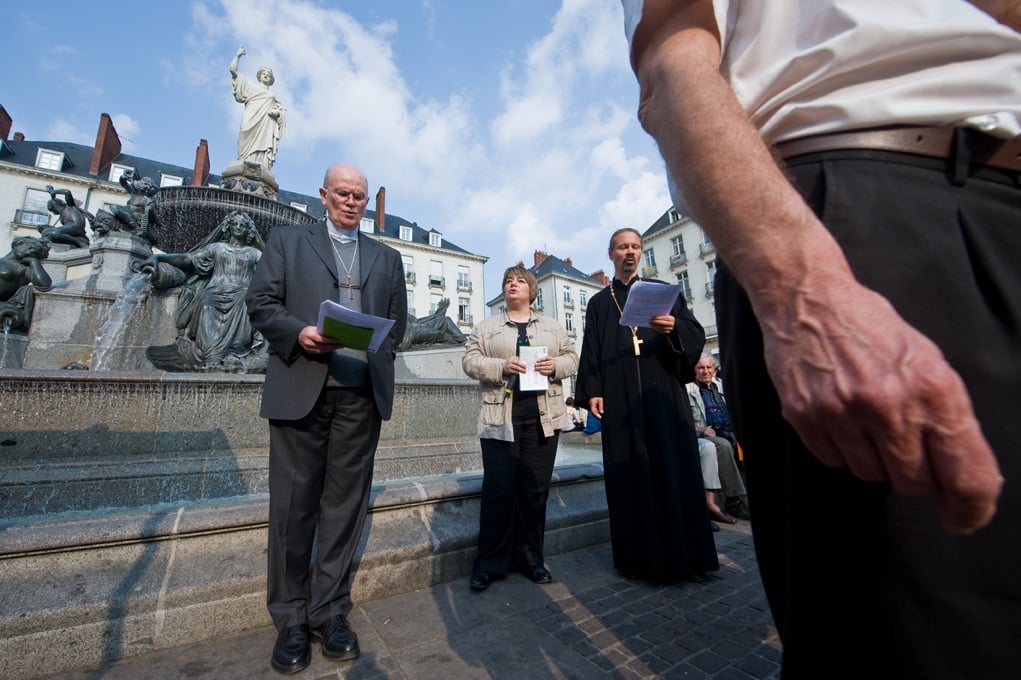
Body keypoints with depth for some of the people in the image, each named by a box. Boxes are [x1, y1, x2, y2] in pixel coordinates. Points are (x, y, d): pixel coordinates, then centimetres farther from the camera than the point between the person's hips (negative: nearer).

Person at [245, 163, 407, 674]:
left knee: (345, 506, 8)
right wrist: (298, 333, -13)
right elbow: (260, 302, 5)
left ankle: (329, 611, 23)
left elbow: (397, 319, 16)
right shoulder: (286, 240, 14)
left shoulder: (387, 258, 19)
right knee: (293, 507, 6)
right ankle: (290, 618, 24)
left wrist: (377, 358, 3)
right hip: (300, 388, -1)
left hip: (361, 394, 2)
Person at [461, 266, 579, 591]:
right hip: (501, 416, -1)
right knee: (498, 489, 1)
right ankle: (490, 562, 18)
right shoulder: (486, 326, 10)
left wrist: (556, 365, -9)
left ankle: (531, 558, 25)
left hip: (543, 417, 2)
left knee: (536, 489, 8)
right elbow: (470, 360, 2)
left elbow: (572, 358, 12)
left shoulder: (553, 326, 16)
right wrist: (501, 366, -15)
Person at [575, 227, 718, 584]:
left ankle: (684, 554, 16)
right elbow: (590, 350, 6)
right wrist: (592, 391, -6)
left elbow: (697, 333, 5)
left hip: (664, 393, 1)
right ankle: (641, 556, 14)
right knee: (630, 474, 2)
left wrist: (674, 327, -17)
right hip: (620, 399, 0)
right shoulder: (599, 303, 15)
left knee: (675, 469, 1)